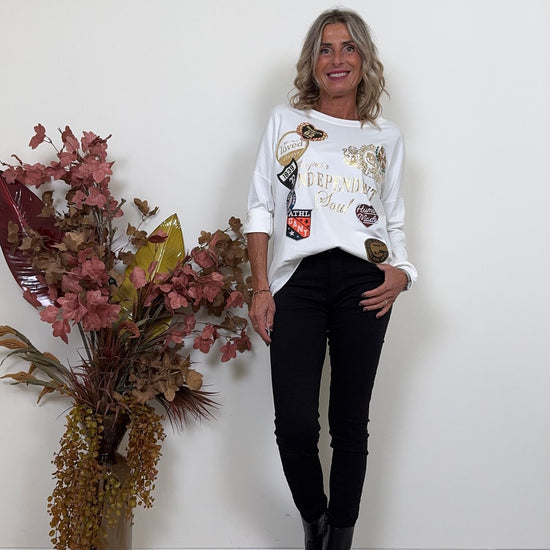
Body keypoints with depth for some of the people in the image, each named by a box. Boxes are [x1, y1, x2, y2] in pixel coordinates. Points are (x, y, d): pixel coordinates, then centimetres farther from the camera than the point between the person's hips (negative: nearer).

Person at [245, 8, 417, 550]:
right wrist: (260, 289, 0)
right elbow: (260, 207, 9)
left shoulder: (387, 136, 15)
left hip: (362, 282, 1)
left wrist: (401, 272, -3)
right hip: (298, 281, -1)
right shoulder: (285, 121, 13)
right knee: (294, 424, -7)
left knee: (350, 422, 4)